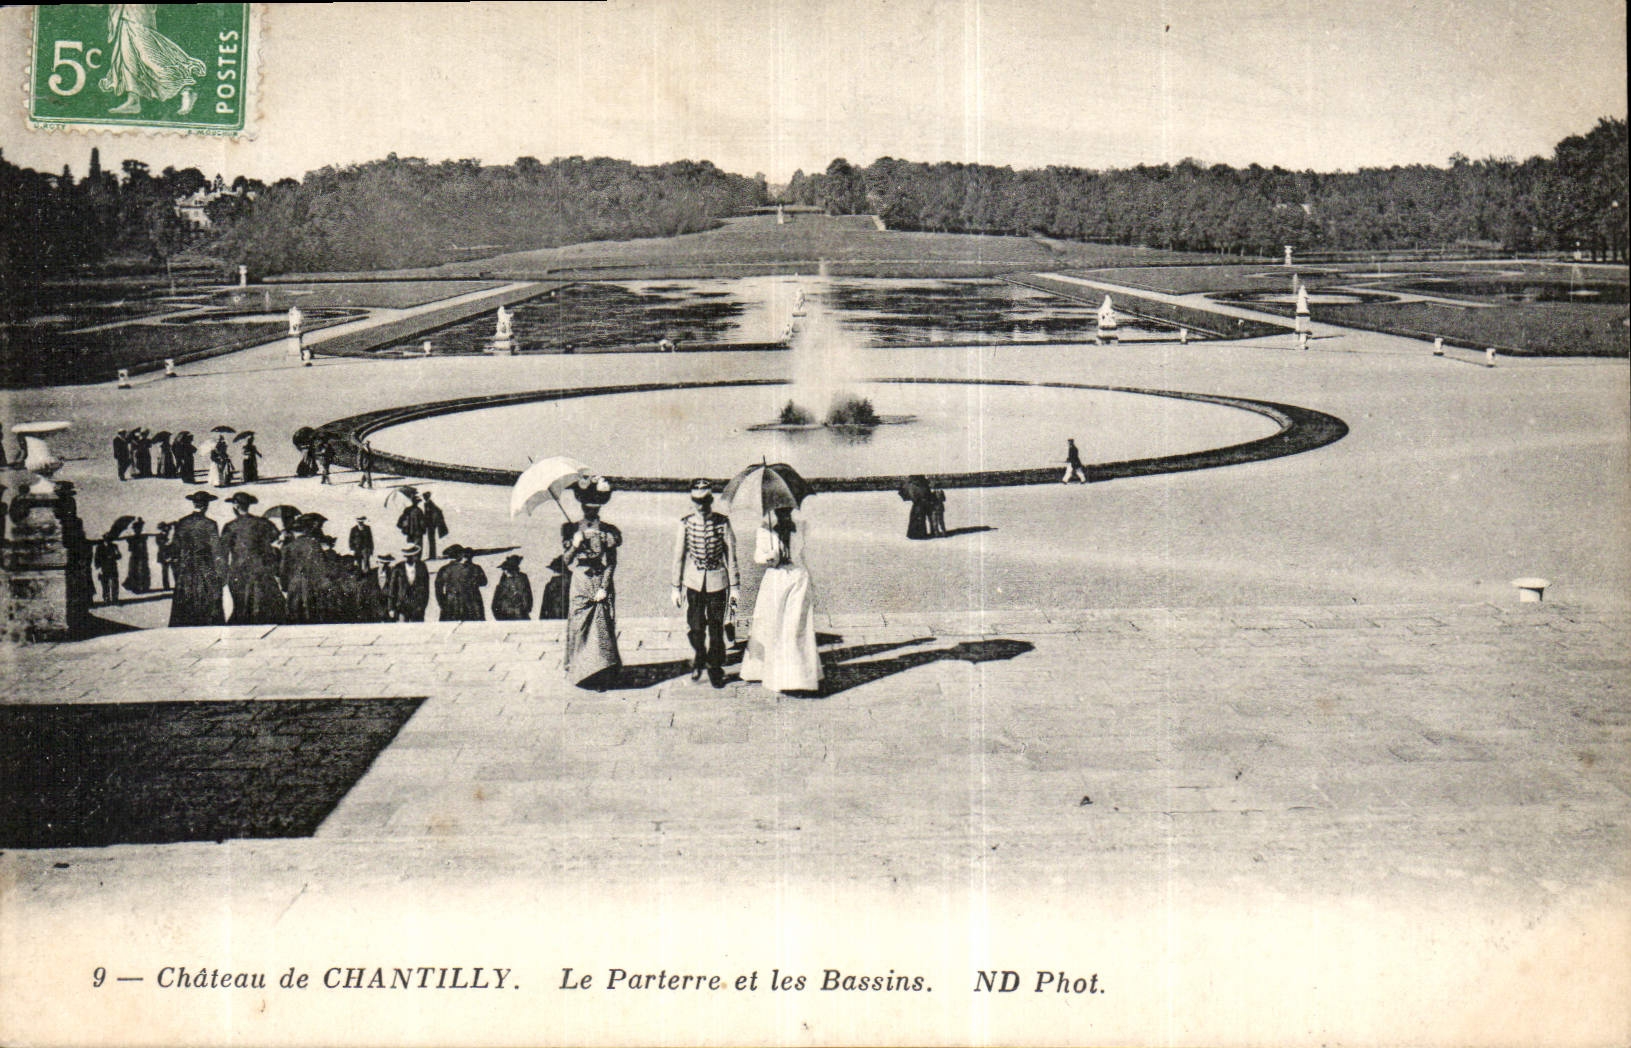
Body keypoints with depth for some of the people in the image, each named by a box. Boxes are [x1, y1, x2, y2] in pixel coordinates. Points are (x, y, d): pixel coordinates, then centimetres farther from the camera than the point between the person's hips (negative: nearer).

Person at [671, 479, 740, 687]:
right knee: (695, 628, 3)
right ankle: (698, 661, 31)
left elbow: (731, 555, -1)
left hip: (717, 581, 0)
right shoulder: (686, 524, -4)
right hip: (693, 581, 0)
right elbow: (678, 556, 3)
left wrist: (734, 586, 0)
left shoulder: (722, 522, -6)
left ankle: (715, 669, 25)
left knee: (716, 629, 7)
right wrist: (676, 587, 4)